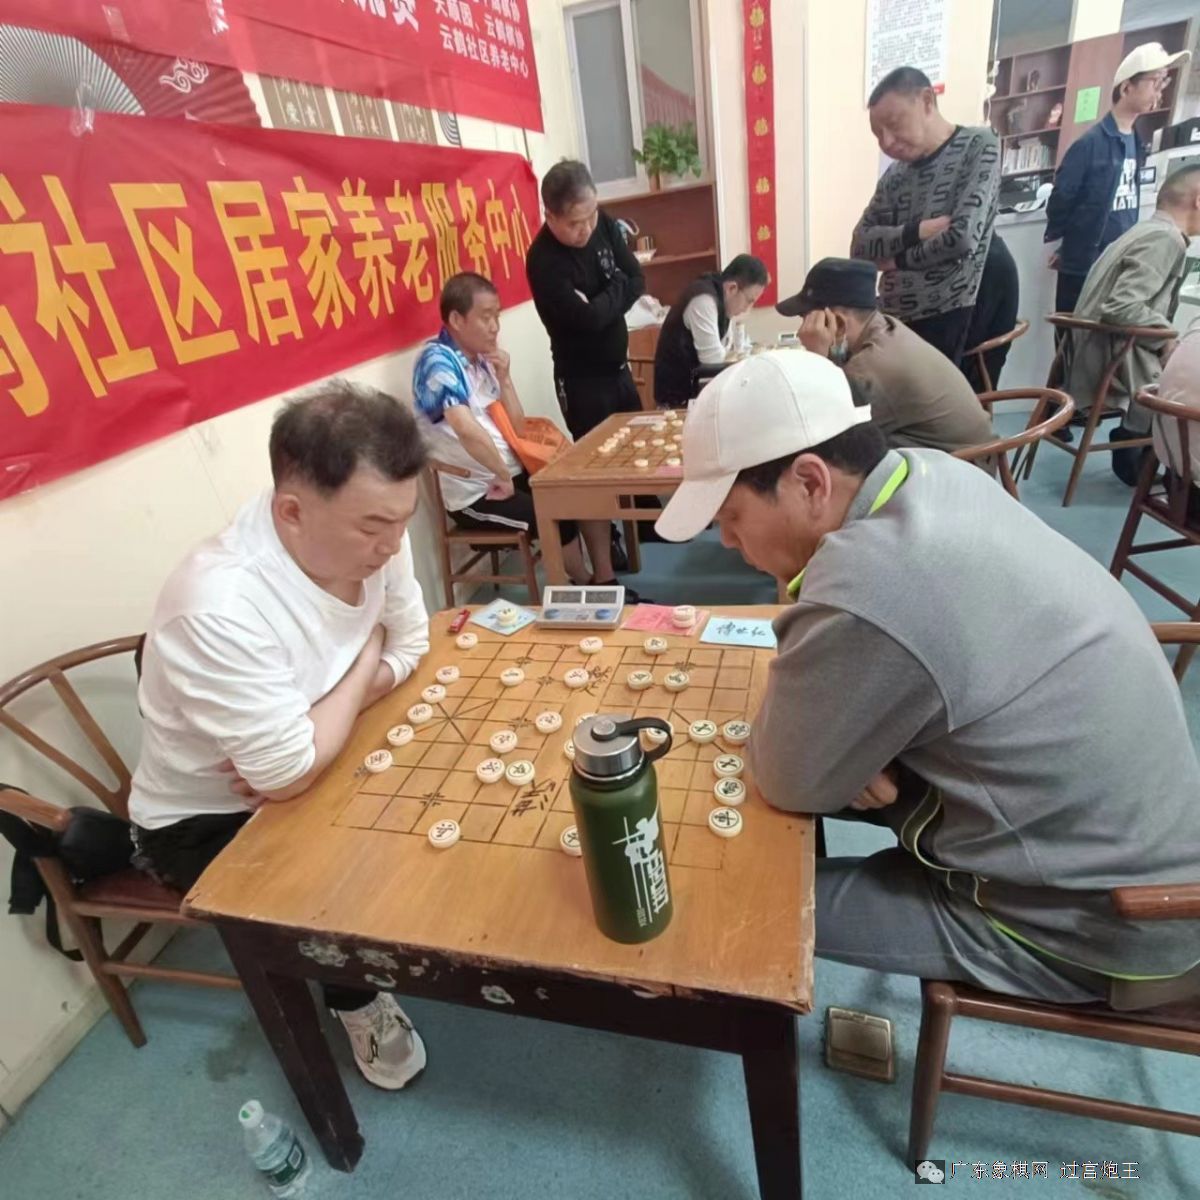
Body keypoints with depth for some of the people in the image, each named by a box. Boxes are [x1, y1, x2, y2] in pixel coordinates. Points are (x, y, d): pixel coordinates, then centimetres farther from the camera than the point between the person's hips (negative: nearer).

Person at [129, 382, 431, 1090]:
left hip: (311, 766, 6)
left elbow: (411, 643, -5)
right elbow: (292, 775, -33)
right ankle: (359, 1001, 12)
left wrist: (328, 712, -22)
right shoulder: (221, 608, -38)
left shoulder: (368, 536, -18)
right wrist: (365, 662, -19)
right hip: (209, 822, -5)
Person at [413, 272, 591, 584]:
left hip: (511, 474, 8)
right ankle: (588, 588, 9)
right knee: (561, 520, -19)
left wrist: (503, 378, -3)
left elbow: (517, 428, 9)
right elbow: (467, 430, -33)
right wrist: (503, 475, -21)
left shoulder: (482, 359, 8)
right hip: (475, 494, -8)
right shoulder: (437, 361, -17)